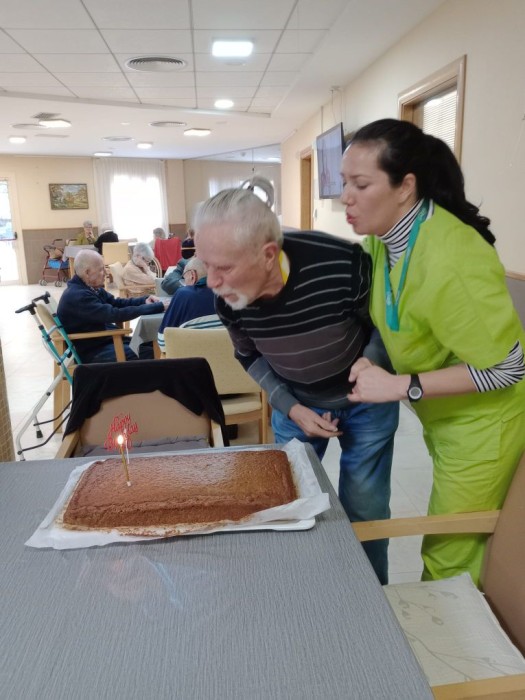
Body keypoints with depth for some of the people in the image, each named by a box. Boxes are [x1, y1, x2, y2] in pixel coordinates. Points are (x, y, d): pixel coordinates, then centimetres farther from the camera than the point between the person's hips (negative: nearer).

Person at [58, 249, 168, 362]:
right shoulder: (78, 296, -23)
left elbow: (116, 303, 16)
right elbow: (114, 314, -30)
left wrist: (144, 300, -4)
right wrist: (158, 307, -28)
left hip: (106, 340, 10)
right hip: (93, 351, -10)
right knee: (146, 354, -22)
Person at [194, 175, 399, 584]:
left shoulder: (342, 266, -35)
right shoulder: (228, 299, -23)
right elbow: (250, 357, -2)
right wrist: (291, 408, -11)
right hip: (295, 404, 3)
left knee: (364, 509, 7)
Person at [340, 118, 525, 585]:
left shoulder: (450, 259, -32)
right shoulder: (385, 238, -5)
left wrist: (399, 386, -27)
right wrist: (369, 364, -7)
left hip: (482, 424, -8)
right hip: (441, 416, 8)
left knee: (450, 561, 8)